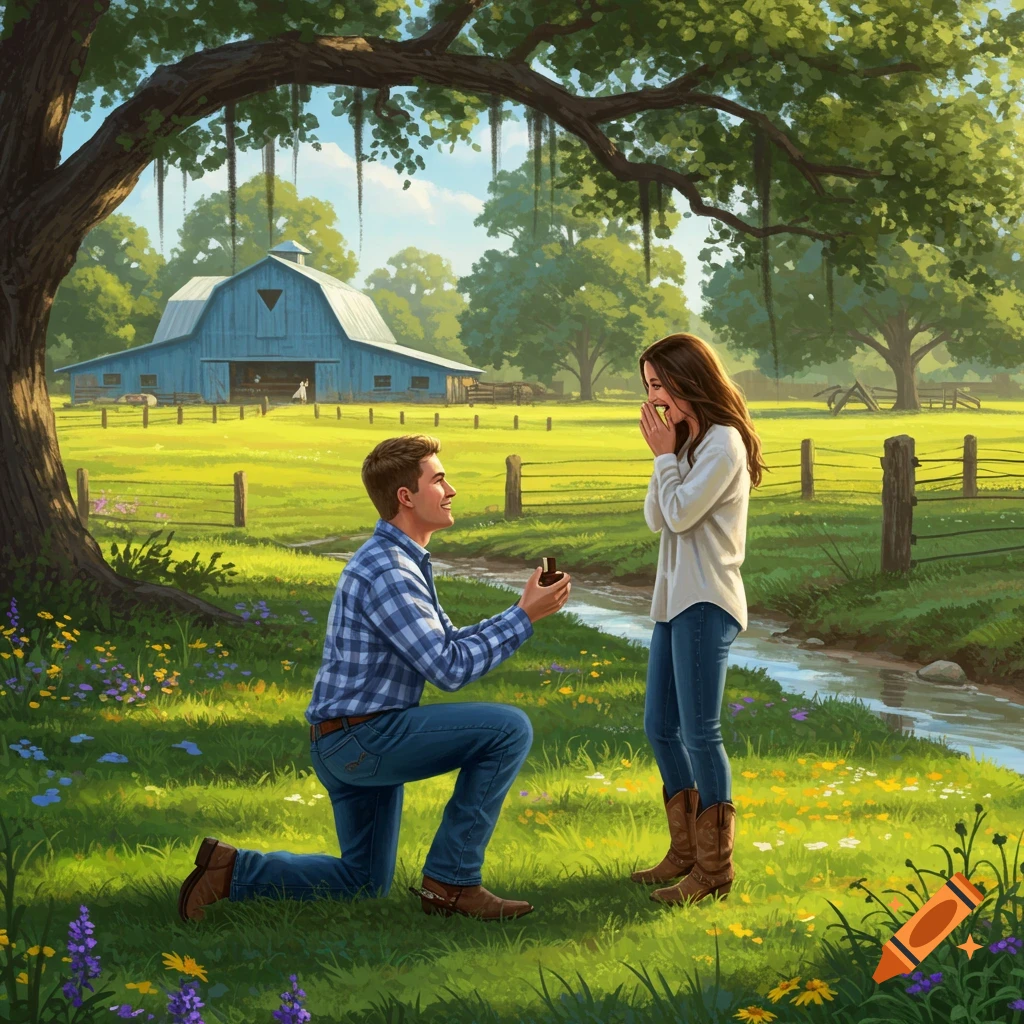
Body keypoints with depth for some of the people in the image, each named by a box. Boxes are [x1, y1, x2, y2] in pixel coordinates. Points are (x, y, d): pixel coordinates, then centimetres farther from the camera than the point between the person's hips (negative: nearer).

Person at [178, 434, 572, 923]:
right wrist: (524, 617, -16)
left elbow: (450, 643, 17)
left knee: (363, 883, 20)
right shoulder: (385, 571, -20)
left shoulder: (404, 561, 15)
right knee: (508, 728, -17)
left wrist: (521, 612, 4)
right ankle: (451, 880, -10)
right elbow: (449, 668, -22)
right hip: (362, 736, -11)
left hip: (353, 747, 11)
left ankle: (231, 869, 14)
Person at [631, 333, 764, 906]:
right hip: (675, 600, 10)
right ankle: (686, 853, 22)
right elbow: (656, 520, 10)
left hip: (706, 602, -10)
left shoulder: (723, 443, -10)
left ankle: (715, 869, -3)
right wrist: (665, 455, 2)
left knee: (699, 732, -9)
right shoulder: (687, 442, 18)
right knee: (661, 728, 12)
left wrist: (664, 456, -5)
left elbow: (680, 514, -16)